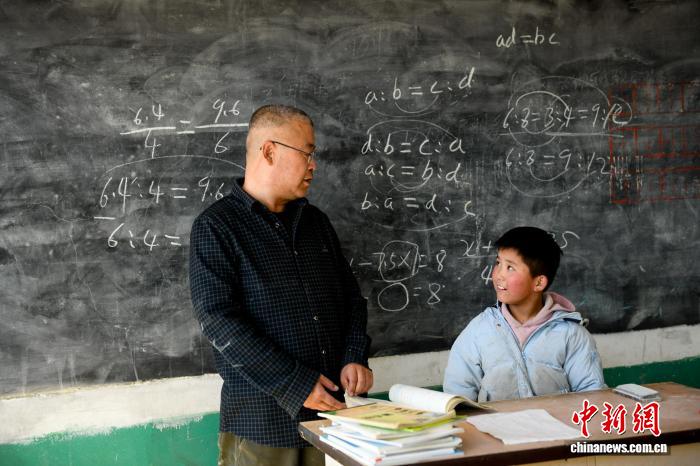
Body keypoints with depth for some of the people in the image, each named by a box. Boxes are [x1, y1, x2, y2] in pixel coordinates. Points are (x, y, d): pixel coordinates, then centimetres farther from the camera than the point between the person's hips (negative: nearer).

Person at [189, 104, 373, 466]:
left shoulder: (315, 221, 13)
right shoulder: (216, 227, -7)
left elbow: (350, 296, 17)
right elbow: (218, 320, -15)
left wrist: (354, 358, -2)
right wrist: (294, 385, -18)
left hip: (330, 408, 6)